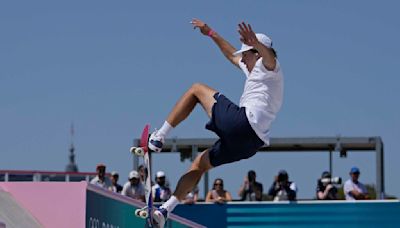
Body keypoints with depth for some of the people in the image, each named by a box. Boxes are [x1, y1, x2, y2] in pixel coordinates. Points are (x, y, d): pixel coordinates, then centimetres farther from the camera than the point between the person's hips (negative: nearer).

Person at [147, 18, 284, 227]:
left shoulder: (268, 66, 5)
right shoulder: (255, 70, 33)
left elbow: (268, 54, -23)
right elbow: (231, 55, 46)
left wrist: (255, 43, -44)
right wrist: (211, 33, 45)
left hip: (242, 121, -9)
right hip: (251, 142, 9)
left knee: (196, 89, 4)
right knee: (200, 164, 21)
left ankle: (159, 137, -2)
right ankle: (165, 209, 16)